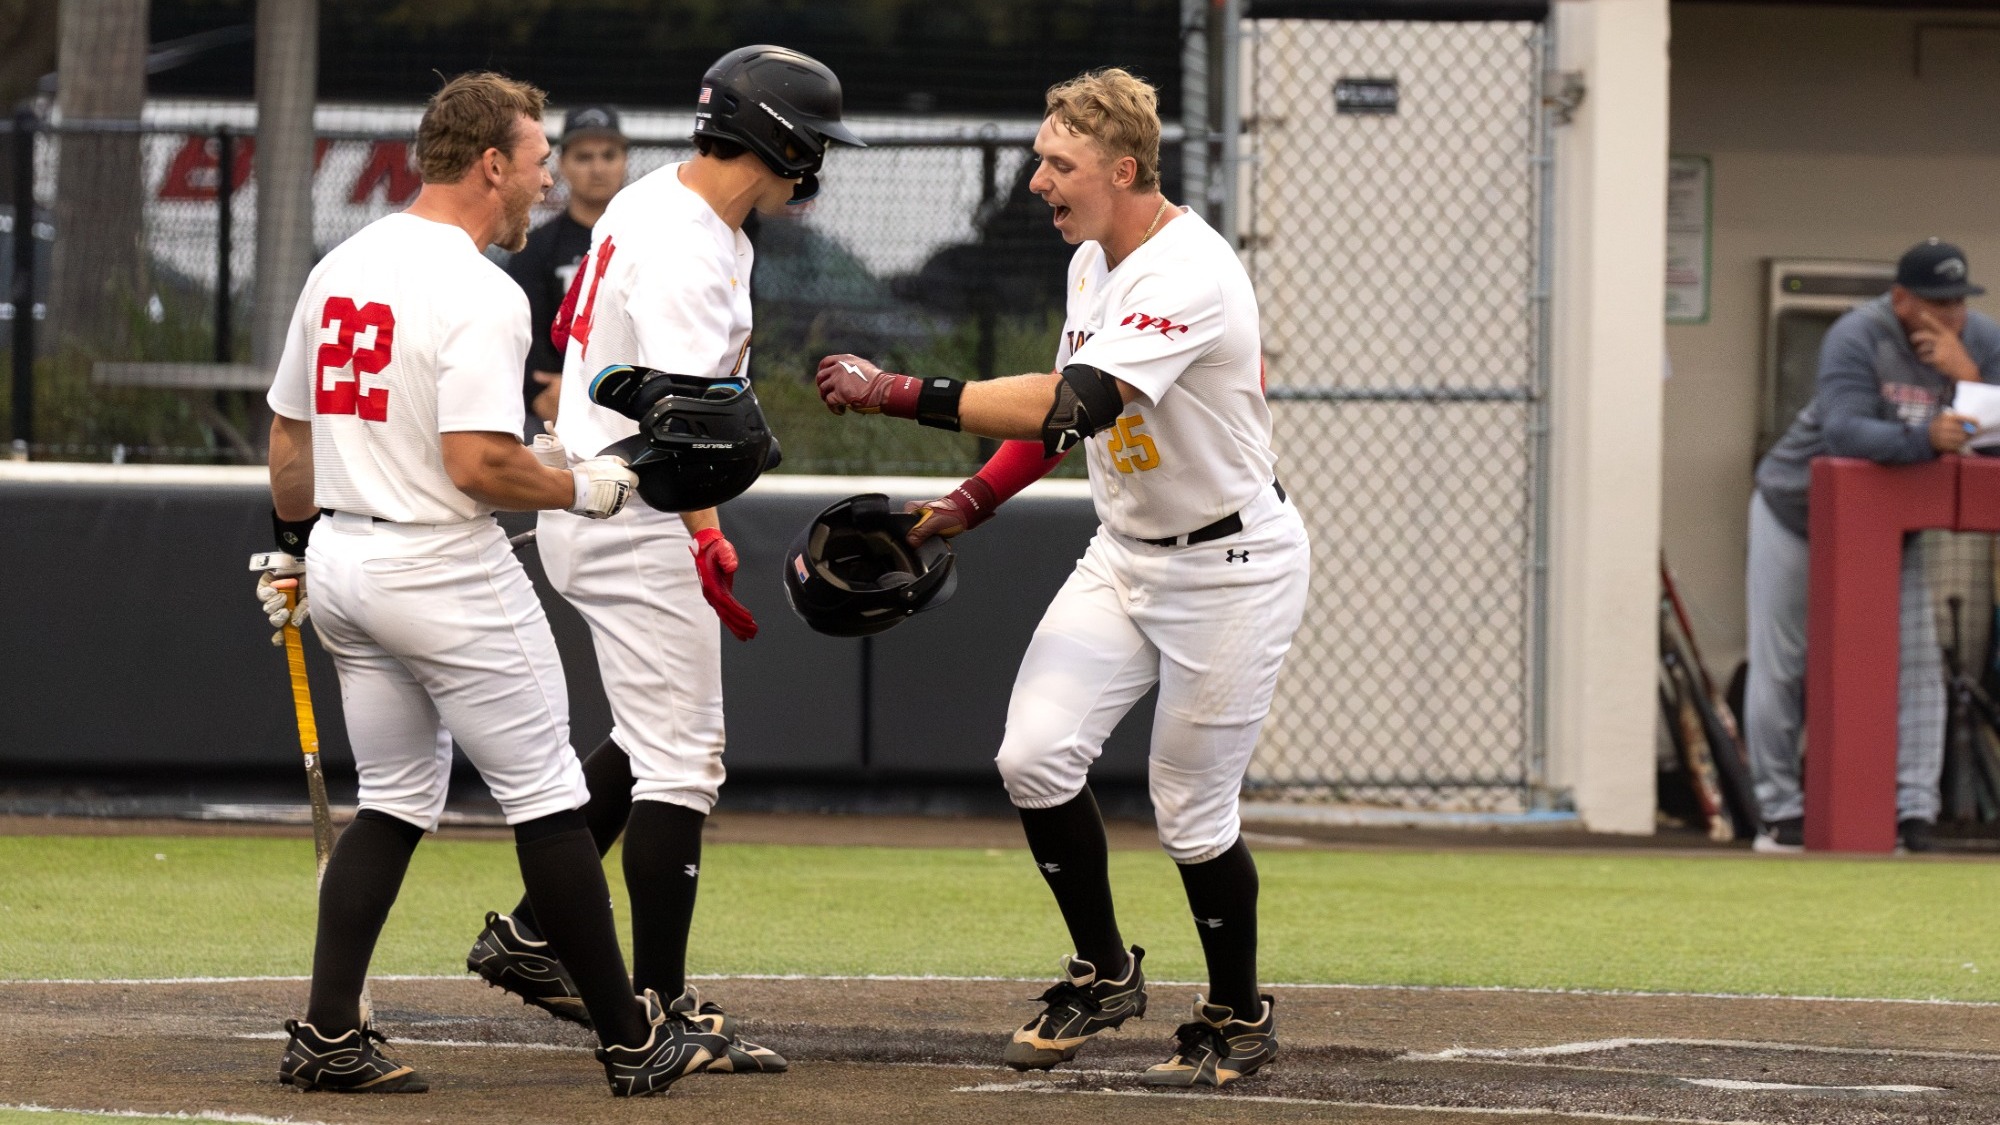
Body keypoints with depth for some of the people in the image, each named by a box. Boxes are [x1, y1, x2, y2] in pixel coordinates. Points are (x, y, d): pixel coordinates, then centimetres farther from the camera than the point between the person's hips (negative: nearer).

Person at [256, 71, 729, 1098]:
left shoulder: (338, 269, 8)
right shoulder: (480, 294, -17)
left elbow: (288, 434, 16)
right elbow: (477, 464, -25)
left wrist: (294, 546, 27)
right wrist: (582, 490, -9)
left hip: (342, 558, 8)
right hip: (445, 569, -8)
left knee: (395, 802, 15)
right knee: (545, 797, 2)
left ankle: (327, 1035, 6)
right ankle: (631, 1041, 7)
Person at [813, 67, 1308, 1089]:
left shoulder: (1190, 275, -27)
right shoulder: (1094, 260, 3)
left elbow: (1074, 404, -38)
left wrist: (896, 393, -37)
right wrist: (974, 500, 5)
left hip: (1232, 568, -8)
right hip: (1125, 554, 8)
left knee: (1191, 814, -1)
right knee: (1035, 756, -7)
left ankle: (1236, 1020, 21)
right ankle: (1103, 974, 12)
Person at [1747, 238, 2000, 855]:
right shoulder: (1859, 337, -28)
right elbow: (1845, 432, -40)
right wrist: (1925, 439, -54)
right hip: (1798, 510, -4)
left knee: (1915, 661, -8)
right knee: (1780, 669, 2)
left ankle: (1915, 810, -9)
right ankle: (1781, 810, 14)